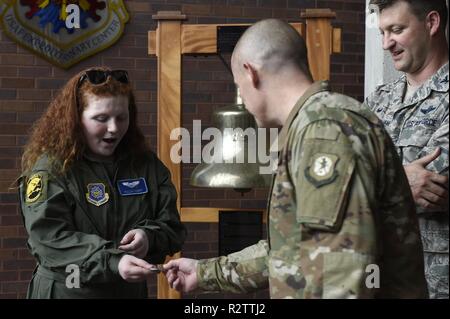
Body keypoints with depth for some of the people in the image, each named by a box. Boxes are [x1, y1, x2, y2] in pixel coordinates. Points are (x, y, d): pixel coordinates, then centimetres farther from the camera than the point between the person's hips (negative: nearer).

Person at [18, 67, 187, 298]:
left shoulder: (146, 164, 2)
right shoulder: (50, 167, -12)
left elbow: (171, 227, 2)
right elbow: (49, 240, -22)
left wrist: (149, 237, -20)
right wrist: (112, 262, -34)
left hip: (131, 291, 5)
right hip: (67, 291, -4)